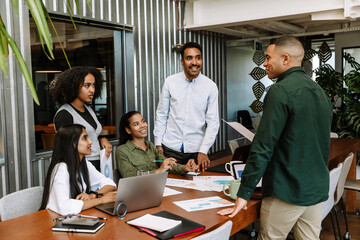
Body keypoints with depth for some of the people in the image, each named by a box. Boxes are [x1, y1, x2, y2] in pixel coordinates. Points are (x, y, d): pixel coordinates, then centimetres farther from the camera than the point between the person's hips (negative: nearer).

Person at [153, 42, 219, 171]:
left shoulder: (211, 86, -3)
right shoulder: (170, 82, -1)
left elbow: (213, 122, -4)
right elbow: (161, 114, 5)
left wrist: (203, 151, -12)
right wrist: (158, 143, 1)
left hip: (196, 149, 0)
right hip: (170, 147, 0)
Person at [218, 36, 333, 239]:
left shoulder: (281, 91, -15)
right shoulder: (320, 91, 11)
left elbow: (263, 147, -19)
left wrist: (244, 194, -15)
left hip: (287, 191, -8)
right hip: (318, 190, 8)